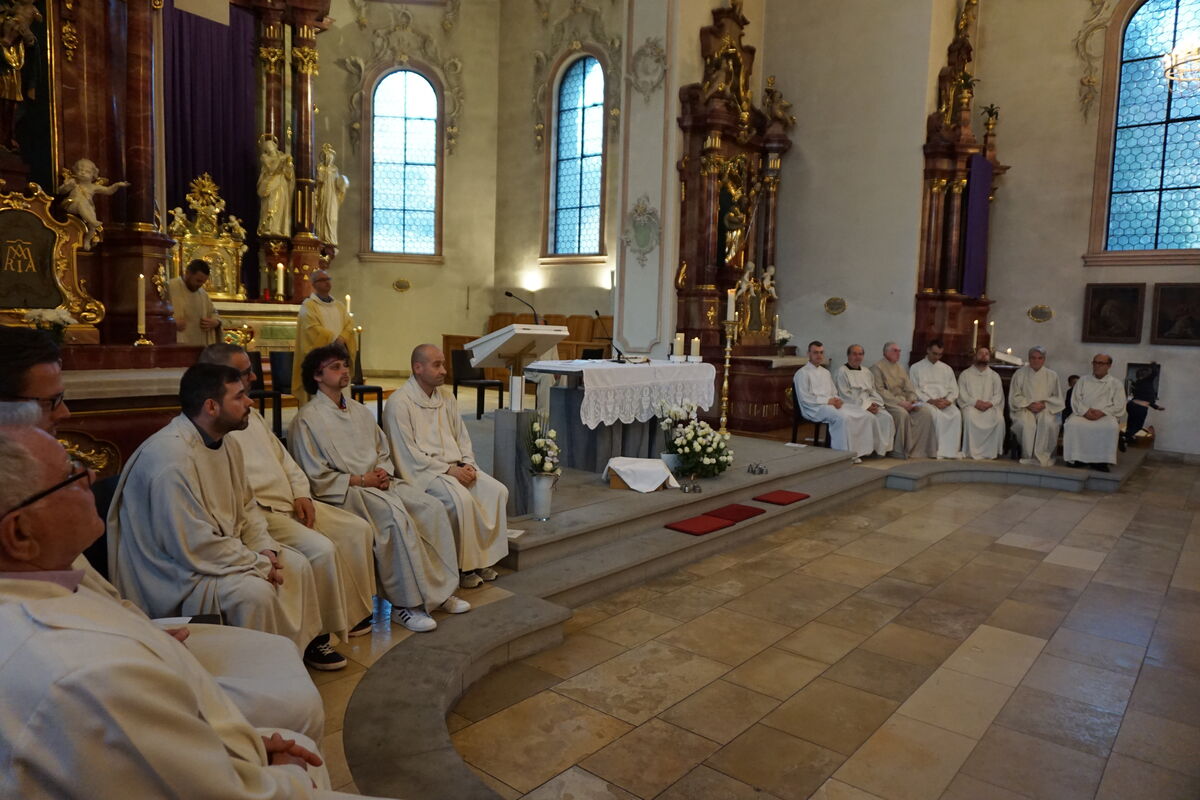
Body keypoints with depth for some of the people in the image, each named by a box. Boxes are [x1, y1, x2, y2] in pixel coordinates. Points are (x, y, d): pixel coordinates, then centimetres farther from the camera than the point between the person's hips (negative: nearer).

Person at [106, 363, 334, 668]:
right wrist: (259, 564, -21)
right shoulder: (172, 458, -28)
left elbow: (245, 506, 12)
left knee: (297, 565, 2)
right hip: (177, 572, -9)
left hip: (225, 549, 10)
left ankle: (304, 641, 21)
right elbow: (194, 546, -29)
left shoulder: (226, 444, 3)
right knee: (255, 591, -29)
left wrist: (266, 549, -5)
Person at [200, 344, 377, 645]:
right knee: (321, 548, -27)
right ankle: (321, 633, -9)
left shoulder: (250, 413, 18)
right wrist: (259, 515, -22)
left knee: (358, 529, 1)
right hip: (257, 513, -9)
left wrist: (301, 494, 6)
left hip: (291, 502, 9)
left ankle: (353, 612, 11)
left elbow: (283, 457, 20)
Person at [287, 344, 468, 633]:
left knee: (432, 508, -15)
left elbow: (384, 452, 23)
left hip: (378, 482, 7)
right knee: (395, 516, -33)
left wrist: (384, 472, 0)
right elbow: (316, 477, -9)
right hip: (342, 491, -7)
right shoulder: (306, 420, -4)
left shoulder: (360, 411, 18)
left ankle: (439, 590, -7)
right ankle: (405, 604, -23)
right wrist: (360, 480, -13)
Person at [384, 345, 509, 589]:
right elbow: (408, 453, -13)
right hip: (422, 471, -7)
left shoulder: (446, 397, 13)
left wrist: (467, 464, -3)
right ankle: (463, 566, -13)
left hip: (455, 466, 7)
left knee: (497, 491, -14)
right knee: (461, 499, -31)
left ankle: (483, 557, -3)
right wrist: (448, 470, -17)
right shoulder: (399, 403, -9)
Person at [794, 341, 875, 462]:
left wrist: (836, 400, 0)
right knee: (843, 417, -35)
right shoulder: (802, 373, -1)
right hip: (814, 408, -8)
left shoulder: (826, 372, 25)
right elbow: (804, 398, -10)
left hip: (831, 404, 8)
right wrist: (827, 401, -16)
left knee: (864, 415, -12)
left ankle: (857, 450, -11)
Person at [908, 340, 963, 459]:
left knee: (957, 414, -29)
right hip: (925, 401, -3)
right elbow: (914, 390, 0)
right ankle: (940, 449, -29)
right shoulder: (916, 368, 9)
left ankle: (952, 450, -27)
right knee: (937, 414, -36)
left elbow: (954, 389, 15)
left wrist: (948, 401, -7)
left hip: (945, 403, 3)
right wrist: (930, 400, -13)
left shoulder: (947, 368, 21)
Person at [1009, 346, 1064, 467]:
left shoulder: (1052, 375, 11)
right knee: (1025, 424, -34)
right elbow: (1014, 397, 5)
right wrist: (1029, 404, -11)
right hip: (1024, 409, -1)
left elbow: (1057, 398, 10)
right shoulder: (1019, 374, 8)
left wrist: (1044, 404, -9)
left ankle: (1043, 456, -22)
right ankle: (1028, 456, -20)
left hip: (1046, 409, 1)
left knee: (1048, 423, -33)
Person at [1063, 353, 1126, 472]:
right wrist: (1085, 411, -12)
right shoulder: (1083, 380, 17)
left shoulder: (1116, 384, 13)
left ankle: (1101, 460, -26)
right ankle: (1077, 458, -25)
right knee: (1072, 424, -33)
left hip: (1106, 416, -1)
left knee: (1111, 428, -36)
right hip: (1083, 414, 1)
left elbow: (1119, 406, 3)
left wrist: (1102, 412, -14)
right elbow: (1075, 399, 7)